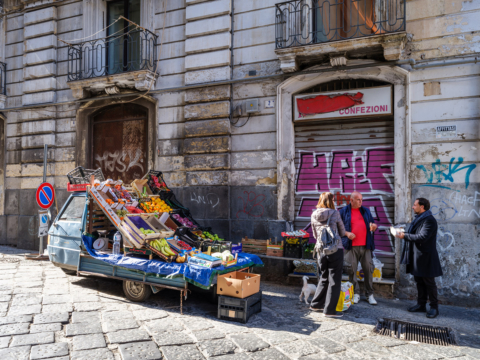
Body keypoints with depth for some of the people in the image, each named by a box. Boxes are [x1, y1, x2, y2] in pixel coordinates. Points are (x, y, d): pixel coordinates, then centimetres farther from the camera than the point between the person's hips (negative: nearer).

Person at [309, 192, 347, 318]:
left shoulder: (314, 215, 4)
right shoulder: (334, 213, -8)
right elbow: (342, 232, 4)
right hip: (336, 250, -5)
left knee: (323, 279, 20)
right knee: (334, 281, 5)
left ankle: (316, 304, 27)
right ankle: (329, 310, 8)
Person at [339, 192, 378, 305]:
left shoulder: (366, 211, 16)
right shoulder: (344, 211, 5)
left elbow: (372, 225, 21)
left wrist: (374, 226, -3)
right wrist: (346, 233, -12)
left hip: (365, 246, 3)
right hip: (351, 246, -3)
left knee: (369, 269, 2)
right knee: (352, 270, 0)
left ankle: (370, 294, 14)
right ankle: (355, 293, 13)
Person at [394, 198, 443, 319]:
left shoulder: (429, 220, -17)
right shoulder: (418, 218, 14)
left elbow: (422, 237, -25)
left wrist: (405, 236, -20)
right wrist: (404, 234, 1)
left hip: (425, 257, -9)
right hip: (416, 256, 9)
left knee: (429, 282, 2)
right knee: (419, 281, 15)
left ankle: (434, 307, 14)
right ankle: (421, 305, 25)